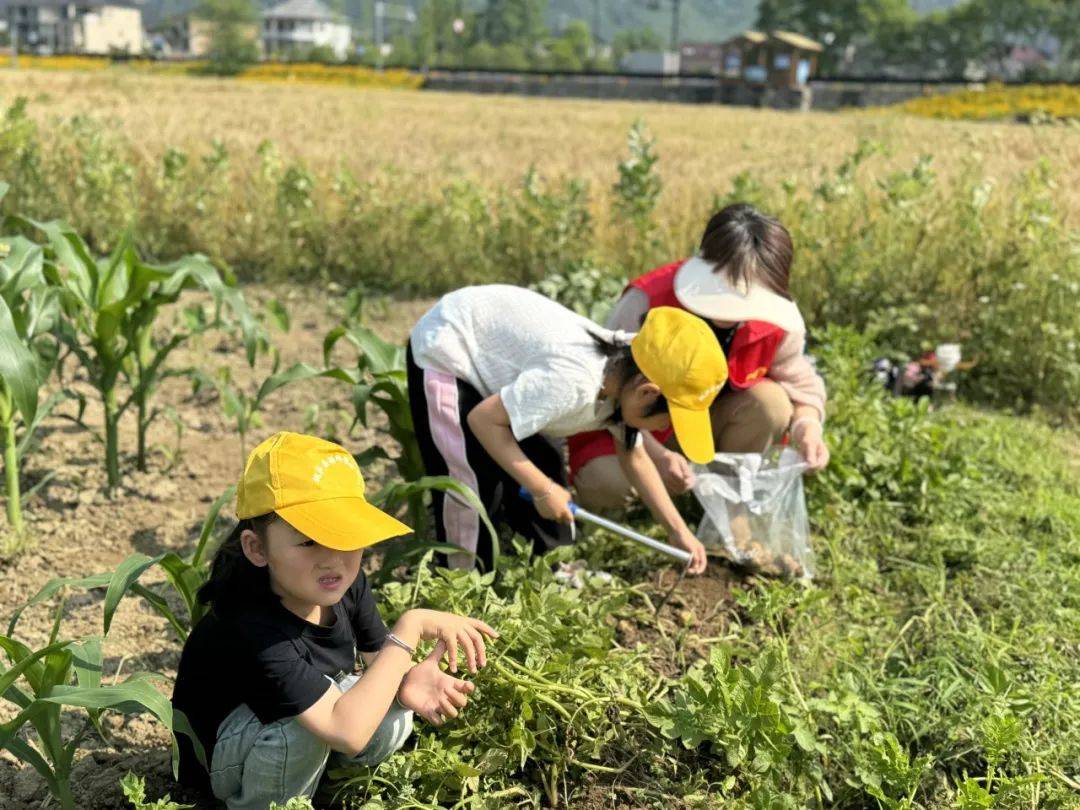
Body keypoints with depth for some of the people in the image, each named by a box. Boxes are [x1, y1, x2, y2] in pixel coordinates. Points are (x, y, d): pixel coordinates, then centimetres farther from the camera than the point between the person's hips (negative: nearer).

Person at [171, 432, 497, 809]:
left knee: (393, 719, -15)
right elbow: (348, 732, -45)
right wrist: (411, 626, -41)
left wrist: (405, 681, -28)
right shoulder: (252, 629, -38)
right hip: (219, 761, -7)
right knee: (311, 717, -33)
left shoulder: (346, 583, -16)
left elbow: (378, 660, -3)